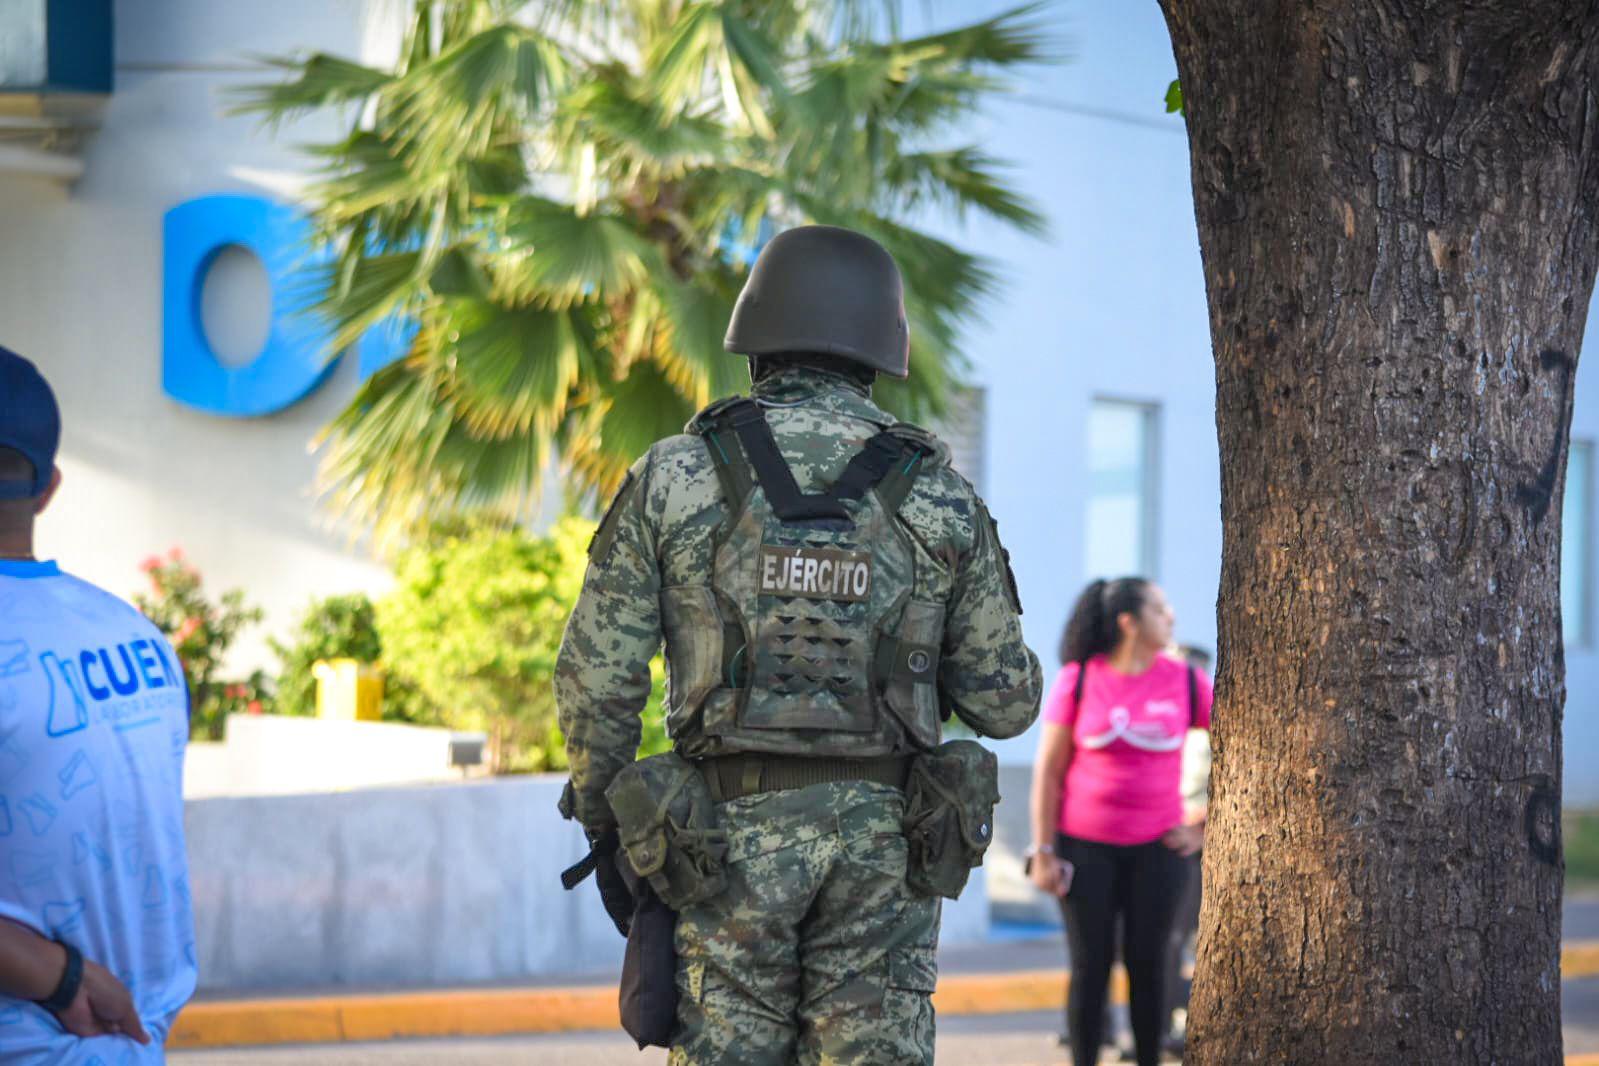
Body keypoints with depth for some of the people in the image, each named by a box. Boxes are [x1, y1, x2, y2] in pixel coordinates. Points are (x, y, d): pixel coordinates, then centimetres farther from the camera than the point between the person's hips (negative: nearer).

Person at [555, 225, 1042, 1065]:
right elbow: (1003, 701, 4)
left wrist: (600, 811, 12)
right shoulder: (939, 495, 1)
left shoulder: (675, 477, -3)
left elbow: (598, 675, -4)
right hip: (881, 837, 1)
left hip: (735, 832, -1)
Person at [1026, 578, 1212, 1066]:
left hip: (1156, 847, 1)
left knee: (1147, 966, 4)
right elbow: (1048, 770, -2)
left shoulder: (1185, 681, -2)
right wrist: (1043, 852, -5)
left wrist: (1205, 828, 1)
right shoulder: (1078, 679, -5)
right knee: (1090, 967, 1)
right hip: (1086, 846, -1)